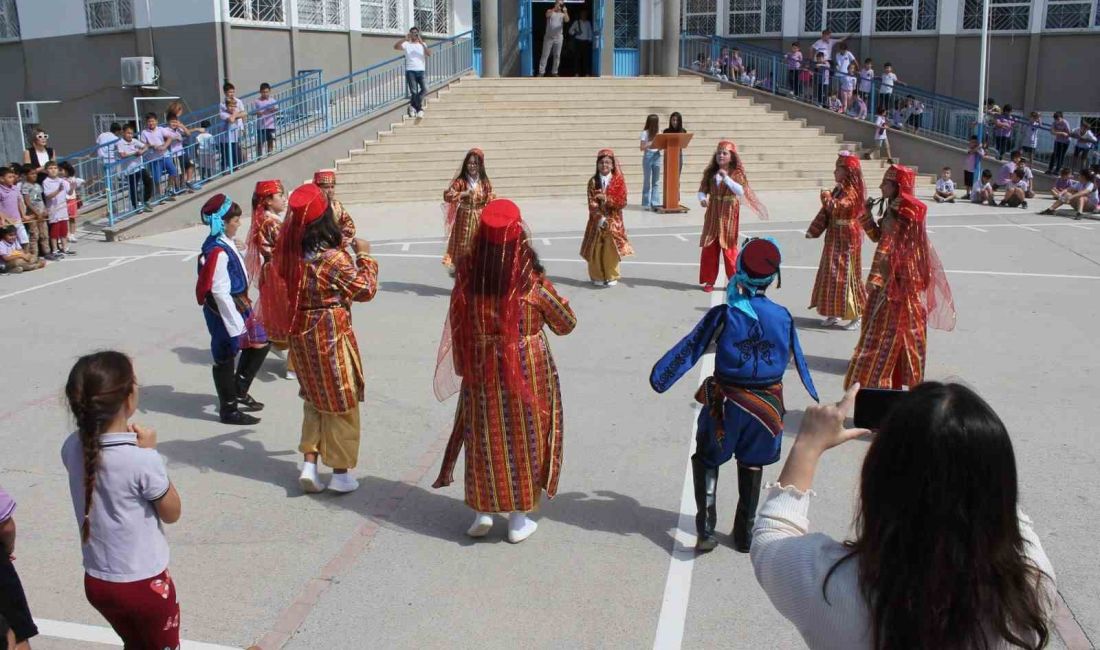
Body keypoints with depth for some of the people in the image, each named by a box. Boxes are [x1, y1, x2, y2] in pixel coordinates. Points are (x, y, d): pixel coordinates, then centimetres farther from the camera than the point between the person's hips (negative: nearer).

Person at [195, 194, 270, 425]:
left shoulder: (226, 244, 5)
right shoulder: (218, 251, -24)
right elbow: (220, 292, -25)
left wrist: (244, 308, 20)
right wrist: (235, 324, -22)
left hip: (238, 307, 9)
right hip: (225, 311, -9)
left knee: (260, 343, 17)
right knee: (225, 358, 5)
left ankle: (238, 391, 30)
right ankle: (228, 410, 19)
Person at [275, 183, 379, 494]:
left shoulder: (291, 251, -4)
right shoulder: (334, 257, -22)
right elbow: (365, 290, -12)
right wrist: (364, 255, 0)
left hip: (301, 331, 6)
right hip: (331, 334, -6)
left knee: (315, 399, 21)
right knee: (341, 401, 8)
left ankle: (309, 463, 16)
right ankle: (341, 473, 17)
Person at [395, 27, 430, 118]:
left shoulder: (422, 44, 14)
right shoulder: (406, 44, 7)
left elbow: (429, 54, -5)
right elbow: (396, 47, -10)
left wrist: (421, 43, -13)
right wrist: (405, 39, -18)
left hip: (421, 71, 2)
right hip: (410, 71, -2)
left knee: (424, 89, -15)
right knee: (414, 91, -10)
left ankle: (413, 105, 2)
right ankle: (419, 108, 4)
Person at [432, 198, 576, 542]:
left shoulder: (467, 275, -10)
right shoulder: (531, 278, -17)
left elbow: (457, 328, 0)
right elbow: (565, 323, -5)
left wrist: (465, 367, 14)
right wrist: (553, 297, 14)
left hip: (481, 369, 2)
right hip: (527, 368, -2)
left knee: (484, 435, 17)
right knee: (524, 435, 12)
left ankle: (482, 511, 24)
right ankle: (519, 519, 20)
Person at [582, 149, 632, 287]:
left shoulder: (619, 181, -3)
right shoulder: (593, 181, -1)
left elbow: (622, 202, -9)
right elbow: (592, 204, -7)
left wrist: (606, 199, -23)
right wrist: (600, 218, -19)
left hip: (614, 221, -1)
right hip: (597, 220, 1)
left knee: (611, 249, 0)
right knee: (596, 249, 3)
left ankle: (611, 276, 12)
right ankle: (597, 276, 15)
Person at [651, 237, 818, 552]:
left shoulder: (724, 314, -14)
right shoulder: (783, 316, -5)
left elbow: (690, 349, -11)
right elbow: (798, 360, 8)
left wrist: (660, 376, -4)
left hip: (727, 402, -2)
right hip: (767, 405, 3)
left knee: (706, 460, 15)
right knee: (752, 466, 21)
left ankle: (706, 529, 2)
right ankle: (745, 533, 29)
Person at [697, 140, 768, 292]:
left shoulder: (736, 173, -6)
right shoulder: (710, 173, 5)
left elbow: (741, 191, -21)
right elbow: (702, 190, 3)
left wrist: (726, 178, -27)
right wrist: (702, 198, -19)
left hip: (728, 216, -4)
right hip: (713, 215, 4)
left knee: (729, 248, 0)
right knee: (709, 248, 4)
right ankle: (709, 281, 14)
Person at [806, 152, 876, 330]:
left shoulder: (853, 191, -16)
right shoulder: (838, 189, 10)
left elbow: (837, 208, -29)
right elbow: (826, 212, 11)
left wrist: (826, 197, -12)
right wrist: (814, 231, 7)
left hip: (847, 240, -8)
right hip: (834, 238, 8)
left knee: (846, 275, -6)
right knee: (831, 273, 10)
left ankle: (858, 315, 2)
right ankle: (834, 313, 19)